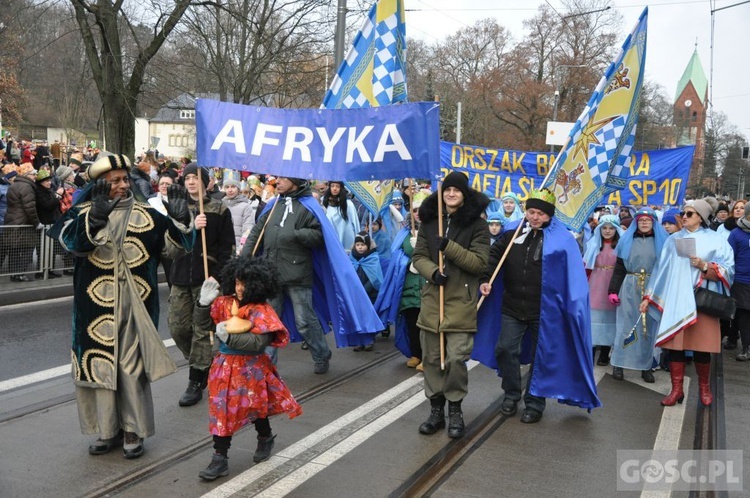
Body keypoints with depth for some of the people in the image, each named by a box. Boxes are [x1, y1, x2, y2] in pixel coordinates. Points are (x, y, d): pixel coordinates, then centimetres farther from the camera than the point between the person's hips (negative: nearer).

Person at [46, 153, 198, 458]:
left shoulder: (144, 214, 5)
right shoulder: (83, 212, 3)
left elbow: (173, 243, 0)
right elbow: (72, 242, -17)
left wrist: (179, 221, -18)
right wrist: (97, 216, -32)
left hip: (135, 305, 0)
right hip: (97, 305, 0)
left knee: (133, 366, 4)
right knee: (101, 364, 7)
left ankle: (133, 430, 16)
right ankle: (108, 429, 22)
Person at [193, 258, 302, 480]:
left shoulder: (261, 311, -16)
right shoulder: (224, 303, 0)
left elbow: (258, 343, -25)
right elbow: (203, 323, 5)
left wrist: (229, 336, -30)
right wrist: (205, 302, -12)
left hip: (251, 369, -4)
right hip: (225, 367, 4)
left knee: (256, 409, 12)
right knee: (221, 410, 5)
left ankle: (265, 439, 42)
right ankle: (219, 458, 18)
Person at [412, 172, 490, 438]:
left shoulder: (477, 224, -2)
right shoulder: (429, 221, 9)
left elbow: (479, 262, -7)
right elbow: (418, 256, 7)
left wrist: (449, 247, -18)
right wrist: (432, 271, -14)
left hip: (461, 302, -3)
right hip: (432, 299, 4)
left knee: (456, 358, -6)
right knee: (431, 357, 8)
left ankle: (455, 410, 14)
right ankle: (436, 409, 22)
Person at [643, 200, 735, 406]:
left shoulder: (716, 240, 3)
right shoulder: (673, 240, 12)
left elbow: (727, 271, -4)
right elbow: (661, 270, 12)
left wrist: (704, 266, -21)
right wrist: (648, 297, 9)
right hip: (675, 301, 2)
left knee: (700, 345, 3)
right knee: (675, 344, 1)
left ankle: (704, 386, 25)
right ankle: (676, 389, 11)